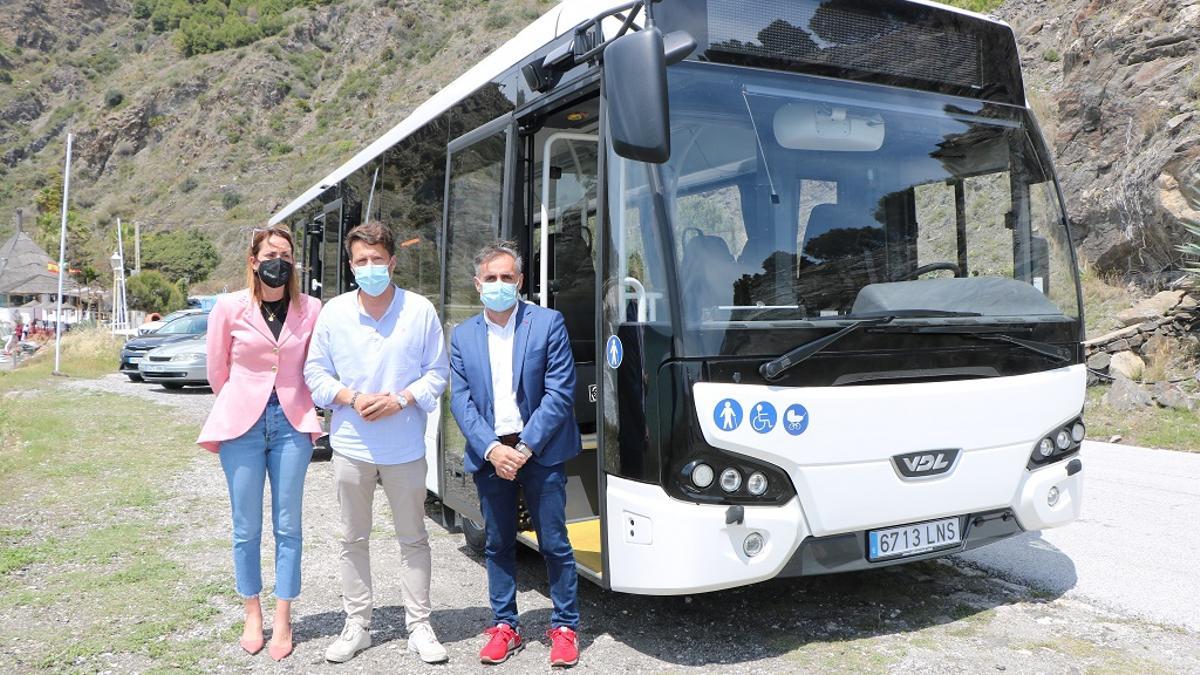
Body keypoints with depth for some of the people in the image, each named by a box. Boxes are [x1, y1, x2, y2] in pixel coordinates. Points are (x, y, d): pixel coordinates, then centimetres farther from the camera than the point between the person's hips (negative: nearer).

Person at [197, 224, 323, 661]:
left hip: (292, 424, 0)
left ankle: (283, 621, 19)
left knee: (287, 527, 7)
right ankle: (253, 616, 25)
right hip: (242, 425, 0)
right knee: (246, 529, 8)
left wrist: (297, 406, 10)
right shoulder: (230, 307, -3)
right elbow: (217, 371, 8)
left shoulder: (311, 309, -2)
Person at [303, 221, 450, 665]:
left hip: (405, 446, -1)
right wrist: (351, 399, -12)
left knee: (413, 538, 7)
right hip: (351, 445, 2)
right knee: (353, 539, 11)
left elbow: (437, 373, 1)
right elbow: (316, 373, 5)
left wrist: (400, 400, -15)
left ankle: (419, 627, 19)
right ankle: (356, 626, 24)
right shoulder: (333, 313, 1)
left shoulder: (420, 311, -3)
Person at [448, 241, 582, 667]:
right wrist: (492, 449, -12)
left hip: (540, 451, -3)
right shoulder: (463, 336, 7)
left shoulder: (547, 323, -3)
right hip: (489, 454, 3)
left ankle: (565, 626, 18)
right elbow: (461, 401, 2)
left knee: (554, 542, 3)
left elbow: (559, 393, -8)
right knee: (498, 544, 12)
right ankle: (504, 625, 25)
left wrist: (526, 447, -15)